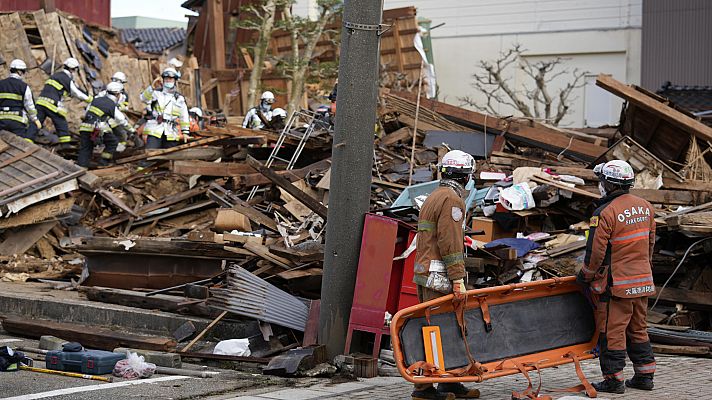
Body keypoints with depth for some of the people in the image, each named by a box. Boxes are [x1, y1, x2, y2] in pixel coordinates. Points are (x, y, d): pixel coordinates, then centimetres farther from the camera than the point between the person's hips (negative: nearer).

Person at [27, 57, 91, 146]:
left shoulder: (55, 75, 22)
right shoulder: (67, 80, -1)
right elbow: (76, 93, 7)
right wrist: (89, 99, 19)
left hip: (41, 101, 7)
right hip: (52, 104, -7)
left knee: (36, 123, 2)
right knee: (61, 123, 7)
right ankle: (65, 145, 8)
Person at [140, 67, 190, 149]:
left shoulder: (179, 98, 16)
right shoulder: (156, 93, 7)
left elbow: (184, 116, 19)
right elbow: (144, 98, -12)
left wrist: (185, 132, 13)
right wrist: (152, 87, -28)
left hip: (171, 133, 3)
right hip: (155, 130, -3)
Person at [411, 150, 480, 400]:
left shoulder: (433, 197, 21)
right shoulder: (452, 199, -10)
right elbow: (450, 242, -17)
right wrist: (458, 278, -17)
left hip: (424, 272, 10)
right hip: (439, 276, -10)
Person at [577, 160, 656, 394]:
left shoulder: (605, 213, -17)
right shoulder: (645, 207, 6)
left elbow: (596, 251, -15)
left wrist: (585, 275, 0)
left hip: (616, 283, -7)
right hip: (643, 282, 8)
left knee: (612, 332, 0)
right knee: (638, 329, 17)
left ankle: (614, 380, 2)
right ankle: (645, 376, 21)